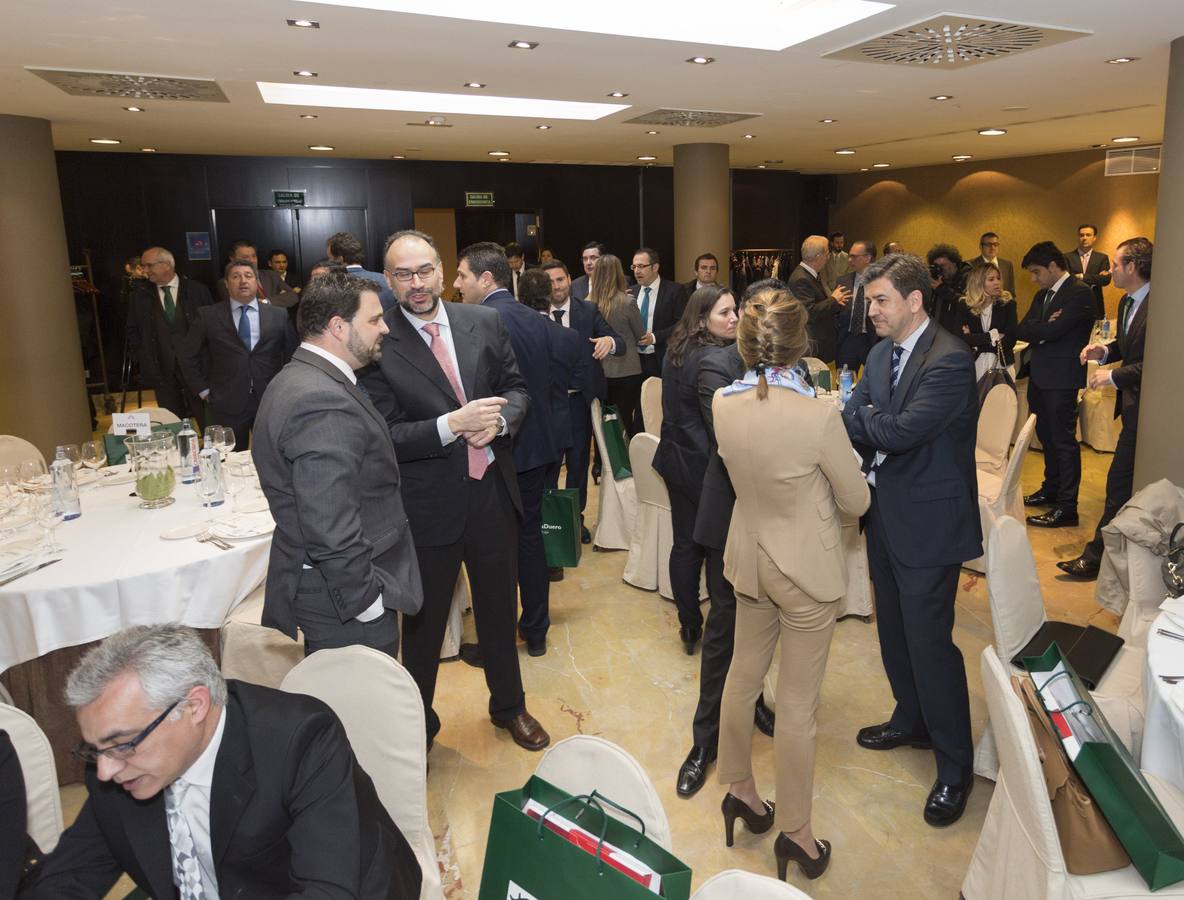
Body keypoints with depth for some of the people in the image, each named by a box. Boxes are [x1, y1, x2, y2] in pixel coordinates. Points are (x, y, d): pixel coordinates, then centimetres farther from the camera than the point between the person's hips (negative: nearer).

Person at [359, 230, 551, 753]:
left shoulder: (484, 322, 0)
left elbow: (516, 387, 6)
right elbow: (384, 435, -15)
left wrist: (499, 419, -15)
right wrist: (452, 425, -27)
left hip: (492, 491, 4)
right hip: (427, 503, -3)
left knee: (500, 610, 22)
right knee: (423, 624, 15)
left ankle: (509, 706, 46)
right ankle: (418, 724, 40)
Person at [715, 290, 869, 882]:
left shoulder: (723, 404, -11)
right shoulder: (818, 417, -26)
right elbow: (857, 502, -11)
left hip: (750, 559, 5)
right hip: (806, 569, -5)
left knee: (742, 676, 22)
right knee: (797, 704, 9)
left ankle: (738, 789, 42)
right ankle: (794, 832, 27)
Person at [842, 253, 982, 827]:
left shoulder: (950, 360, -19)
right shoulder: (882, 353, 8)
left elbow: (902, 429, -28)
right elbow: (854, 421, 2)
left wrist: (847, 416, -16)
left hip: (929, 521, -8)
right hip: (886, 514, 8)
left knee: (928, 639, -1)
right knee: (893, 629, 20)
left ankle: (955, 764, 17)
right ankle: (912, 720, 42)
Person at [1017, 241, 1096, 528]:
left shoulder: (1079, 292, -13)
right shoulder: (1042, 294, 14)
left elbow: (1053, 330, -22)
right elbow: (1021, 330, 4)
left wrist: (1034, 329, -3)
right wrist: (1043, 327, -15)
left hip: (1062, 378, -9)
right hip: (1039, 375, 9)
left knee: (1063, 440, -4)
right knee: (1046, 435, 18)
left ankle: (1067, 507, 2)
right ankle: (1051, 490, 34)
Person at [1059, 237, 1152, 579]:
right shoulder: (1127, 302, 10)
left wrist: (1114, 376, -21)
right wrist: (1105, 351, 3)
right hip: (1132, 401, 10)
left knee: (1120, 481, -5)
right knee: (1135, 480, 19)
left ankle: (1096, 556, 2)